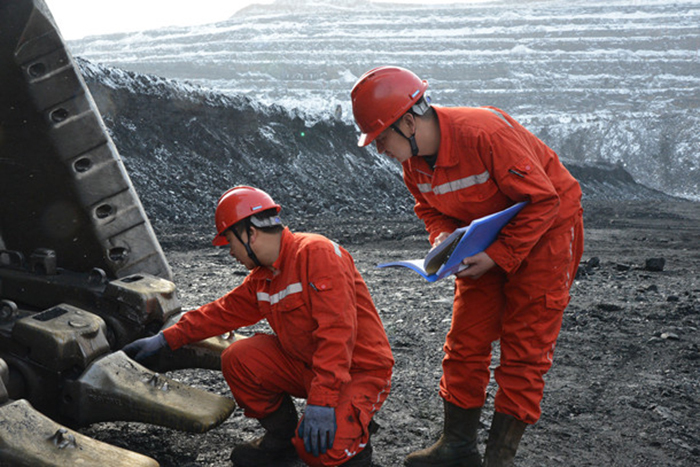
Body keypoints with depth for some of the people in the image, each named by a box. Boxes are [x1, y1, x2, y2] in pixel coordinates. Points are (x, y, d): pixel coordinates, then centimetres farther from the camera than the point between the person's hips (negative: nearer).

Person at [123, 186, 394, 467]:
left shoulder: (317, 253, -21)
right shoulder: (262, 277, 8)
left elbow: (337, 331, -29)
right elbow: (223, 312, 20)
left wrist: (321, 401, -33)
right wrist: (164, 340, 21)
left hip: (360, 371, -8)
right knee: (237, 358, -7)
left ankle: (354, 432, 8)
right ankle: (282, 436, 12)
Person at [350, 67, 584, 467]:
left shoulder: (485, 133, -32)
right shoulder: (414, 158, -8)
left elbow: (542, 200, -26)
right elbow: (429, 206, 10)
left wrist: (499, 256, -28)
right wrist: (442, 235, -12)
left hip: (545, 228, -7)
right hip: (486, 240, 7)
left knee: (524, 347, -5)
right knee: (465, 339, 5)